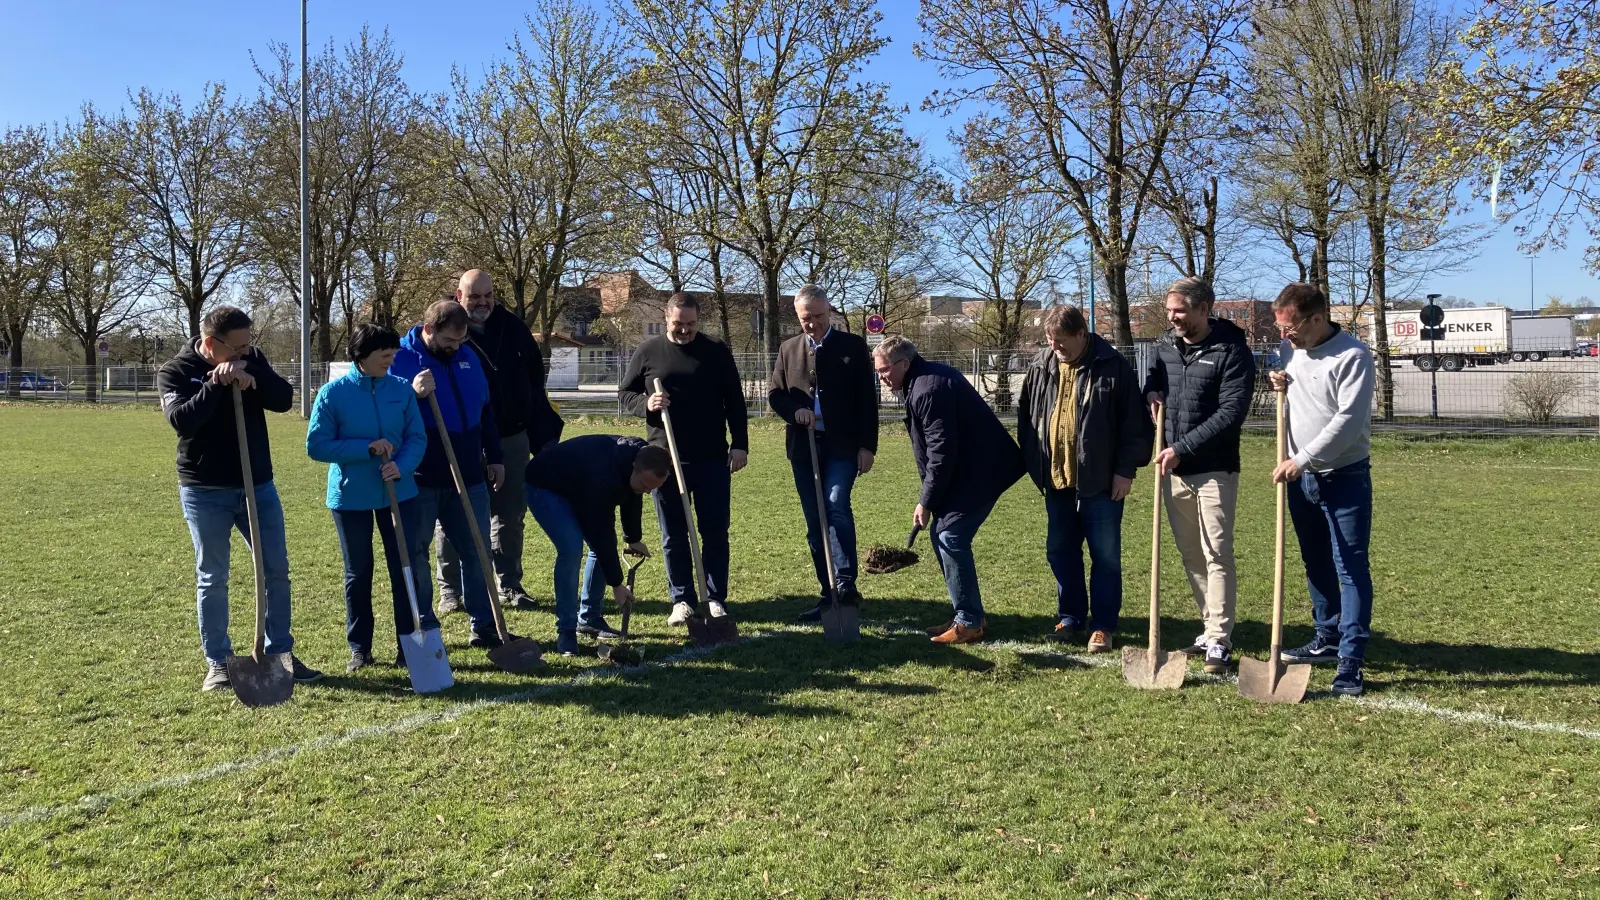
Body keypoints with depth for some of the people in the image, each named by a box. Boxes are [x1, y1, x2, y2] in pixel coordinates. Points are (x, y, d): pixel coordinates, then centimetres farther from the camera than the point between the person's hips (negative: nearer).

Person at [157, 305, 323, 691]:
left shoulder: (253, 360, 3)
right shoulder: (175, 372, -8)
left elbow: (284, 399, -7)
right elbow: (181, 420, -23)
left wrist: (253, 380, -21)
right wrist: (216, 384, -25)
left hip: (258, 485, 4)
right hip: (205, 491, -4)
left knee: (276, 570, 7)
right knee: (212, 578, 4)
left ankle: (280, 654, 19)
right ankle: (218, 662, 15)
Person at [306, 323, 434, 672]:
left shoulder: (402, 389, -3)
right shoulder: (333, 393, -10)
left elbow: (417, 437, 1)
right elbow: (316, 446, -11)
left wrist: (402, 466, -19)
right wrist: (367, 448, -19)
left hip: (398, 492, 1)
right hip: (350, 496, -1)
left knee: (406, 568, 2)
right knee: (358, 574, 11)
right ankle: (359, 647, 23)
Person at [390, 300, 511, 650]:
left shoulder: (467, 357, 9)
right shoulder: (400, 359, -9)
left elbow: (484, 408, 17)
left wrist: (494, 457, 18)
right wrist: (412, 394, -29)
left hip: (468, 477, 5)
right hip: (419, 480, -5)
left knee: (477, 552, 9)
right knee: (414, 554, 5)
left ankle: (484, 626, 19)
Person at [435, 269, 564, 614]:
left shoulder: (514, 329, 6)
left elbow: (535, 386, 9)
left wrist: (545, 435, 7)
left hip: (512, 440, 3)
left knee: (510, 515, 10)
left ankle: (509, 585, 22)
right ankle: (450, 589, 17)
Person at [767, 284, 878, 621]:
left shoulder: (853, 346, 1)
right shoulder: (788, 349, 11)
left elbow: (868, 399, -1)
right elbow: (774, 393, 12)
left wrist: (868, 446, -7)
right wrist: (795, 410, -10)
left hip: (843, 445, -4)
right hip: (803, 447, 4)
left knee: (837, 506, -23)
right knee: (815, 523, 6)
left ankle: (846, 586, -19)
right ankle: (829, 595, 13)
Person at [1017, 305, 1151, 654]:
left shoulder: (1112, 366, -9)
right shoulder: (1041, 366, 5)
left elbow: (1134, 422, -8)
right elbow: (1026, 418, 14)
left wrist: (1126, 469, -10)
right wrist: (1034, 466, 11)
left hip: (1100, 481, -5)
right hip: (1056, 480, 5)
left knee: (1105, 555, 3)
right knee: (1061, 552, 12)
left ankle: (1103, 625, 12)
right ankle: (1070, 617, 25)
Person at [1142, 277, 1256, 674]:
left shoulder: (1232, 351, -11)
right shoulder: (1164, 346, 7)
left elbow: (1231, 413, -18)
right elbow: (1152, 377, 27)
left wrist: (1183, 448, -21)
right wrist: (1152, 391, 2)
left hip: (1214, 470, -6)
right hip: (1173, 469, 6)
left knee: (1217, 555, -5)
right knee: (1190, 555, 12)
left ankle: (1218, 642, -1)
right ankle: (1213, 626, 23)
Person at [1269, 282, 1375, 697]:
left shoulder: (1352, 355, -17)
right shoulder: (1287, 350, 6)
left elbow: (1348, 421, -24)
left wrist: (1303, 459, -24)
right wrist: (1277, 383, 1)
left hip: (1344, 478, -7)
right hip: (1301, 477, 7)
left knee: (1351, 567, -5)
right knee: (1316, 564, 18)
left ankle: (1351, 659, -3)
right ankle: (1328, 639, 33)